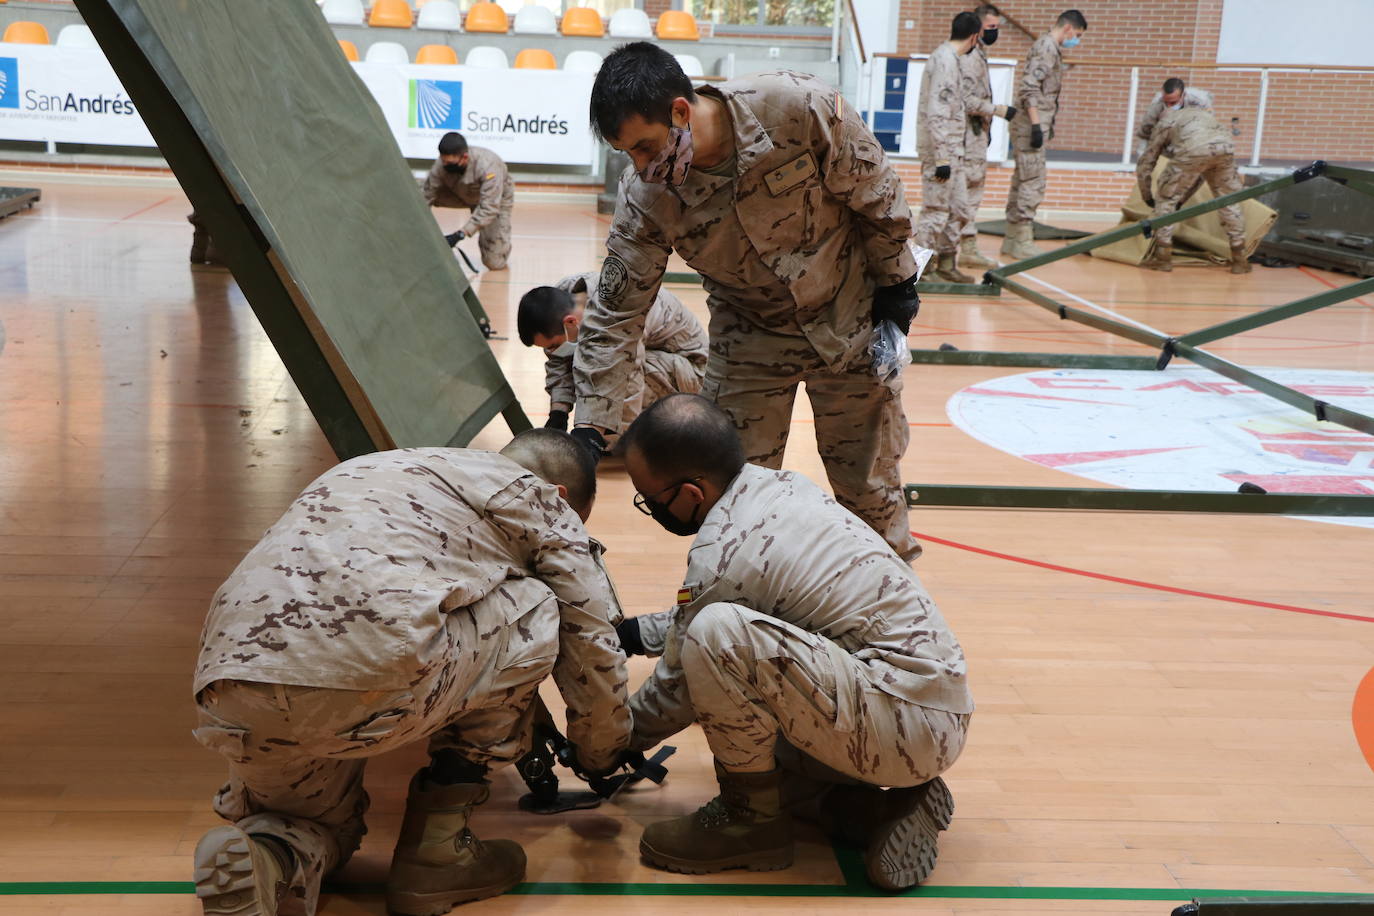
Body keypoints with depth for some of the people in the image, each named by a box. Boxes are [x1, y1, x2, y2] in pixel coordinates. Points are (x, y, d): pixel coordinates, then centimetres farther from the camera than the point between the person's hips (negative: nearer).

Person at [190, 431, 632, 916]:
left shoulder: (366, 470, 37)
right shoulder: (535, 495, 17)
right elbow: (592, 647, 18)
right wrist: (600, 760, 38)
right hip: (364, 685, -7)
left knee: (326, 827, 37)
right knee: (536, 610, 19)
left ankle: (262, 861, 1)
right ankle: (435, 849, 16)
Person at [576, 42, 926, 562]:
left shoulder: (801, 109, -29)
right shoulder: (646, 198, -21)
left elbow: (875, 194, -13)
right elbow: (615, 314, -15)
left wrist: (897, 283, -4)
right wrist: (590, 427, -18)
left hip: (852, 321, -1)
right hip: (750, 339, 2)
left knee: (870, 483, 10)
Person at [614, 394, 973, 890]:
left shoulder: (723, 555, -18)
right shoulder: (777, 484, 7)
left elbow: (678, 687, -3)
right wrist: (631, 632, 27)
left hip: (909, 726, -10)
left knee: (716, 635, -24)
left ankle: (753, 817, -4)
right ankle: (874, 799, 12)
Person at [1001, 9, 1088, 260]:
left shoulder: (1050, 48, 18)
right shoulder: (1046, 47, -13)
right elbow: (1029, 88, -22)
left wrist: (1047, 124, 22)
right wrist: (1037, 124, -24)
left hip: (1033, 125, 10)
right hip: (1030, 126, -10)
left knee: (1021, 182, 12)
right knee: (1033, 183, -7)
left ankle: (1012, 239, 18)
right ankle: (1022, 242, -3)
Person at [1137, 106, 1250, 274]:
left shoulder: (1164, 123, 32)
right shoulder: (1206, 114, 42)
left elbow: (1144, 164, 31)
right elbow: (1200, 171, 43)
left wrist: (1147, 197, 44)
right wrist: (1183, 199, 48)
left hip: (1193, 149, -4)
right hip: (1225, 145, 4)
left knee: (1167, 199, 15)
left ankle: (1162, 256, 12)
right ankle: (1239, 260, 23)